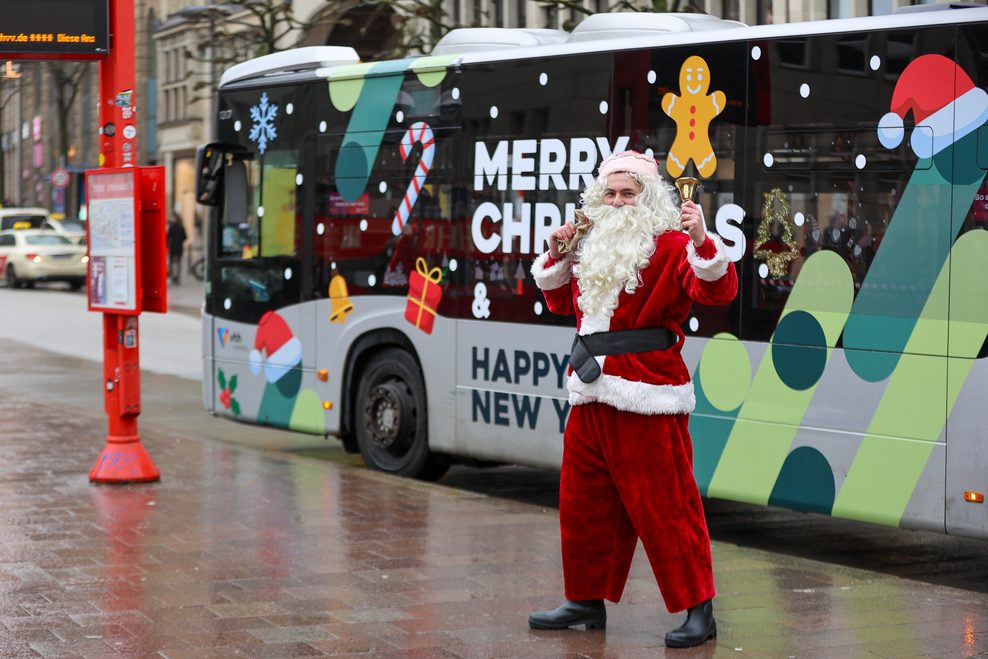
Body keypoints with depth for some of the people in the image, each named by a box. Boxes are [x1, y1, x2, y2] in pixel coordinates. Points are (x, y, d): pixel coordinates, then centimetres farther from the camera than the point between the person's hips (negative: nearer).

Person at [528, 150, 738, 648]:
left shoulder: (669, 246, -6)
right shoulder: (592, 247, 16)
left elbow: (717, 291, -20)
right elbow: (561, 301, 29)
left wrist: (702, 243, -35)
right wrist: (557, 256, 13)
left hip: (645, 398, -8)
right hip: (592, 392, 8)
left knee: (662, 505, -6)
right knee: (582, 502, 14)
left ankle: (698, 610, 2)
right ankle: (587, 601, 28)